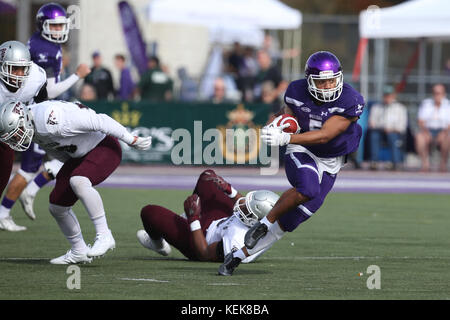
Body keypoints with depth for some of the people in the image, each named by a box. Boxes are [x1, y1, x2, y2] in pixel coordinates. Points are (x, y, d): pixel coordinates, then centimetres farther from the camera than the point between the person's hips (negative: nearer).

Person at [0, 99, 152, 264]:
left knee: (77, 182, -35)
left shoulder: (51, 119, -32)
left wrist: (132, 140, -22)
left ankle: (104, 236, -28)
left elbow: (98, 121, -28)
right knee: (57, 205, 6)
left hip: (105, 148, -9)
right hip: (79, 156, 9)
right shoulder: (34, 128, -4)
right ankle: (78, 252, 24)